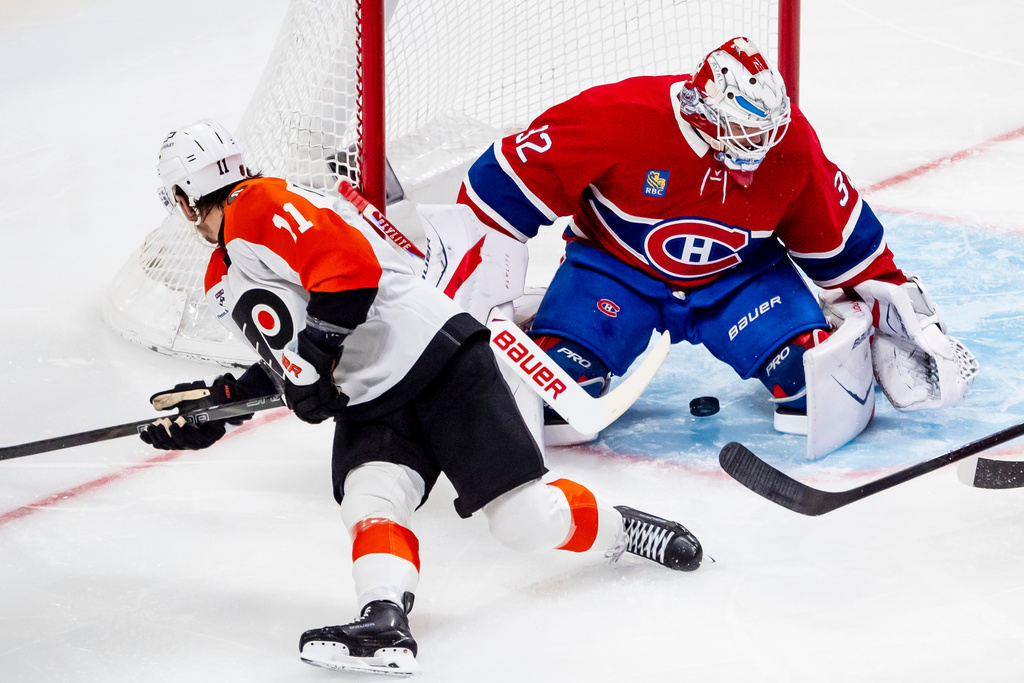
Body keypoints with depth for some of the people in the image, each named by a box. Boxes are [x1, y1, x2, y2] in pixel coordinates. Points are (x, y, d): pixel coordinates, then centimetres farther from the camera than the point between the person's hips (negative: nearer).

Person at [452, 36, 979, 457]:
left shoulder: (791, 144, -18)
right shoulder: (621, 119, -31)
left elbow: (839, 239, -1)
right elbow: (510, 181, -23)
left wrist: (898, 303, 1)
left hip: (736, 275, 2)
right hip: (615, 264, -2)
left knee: (804, 359, -22)